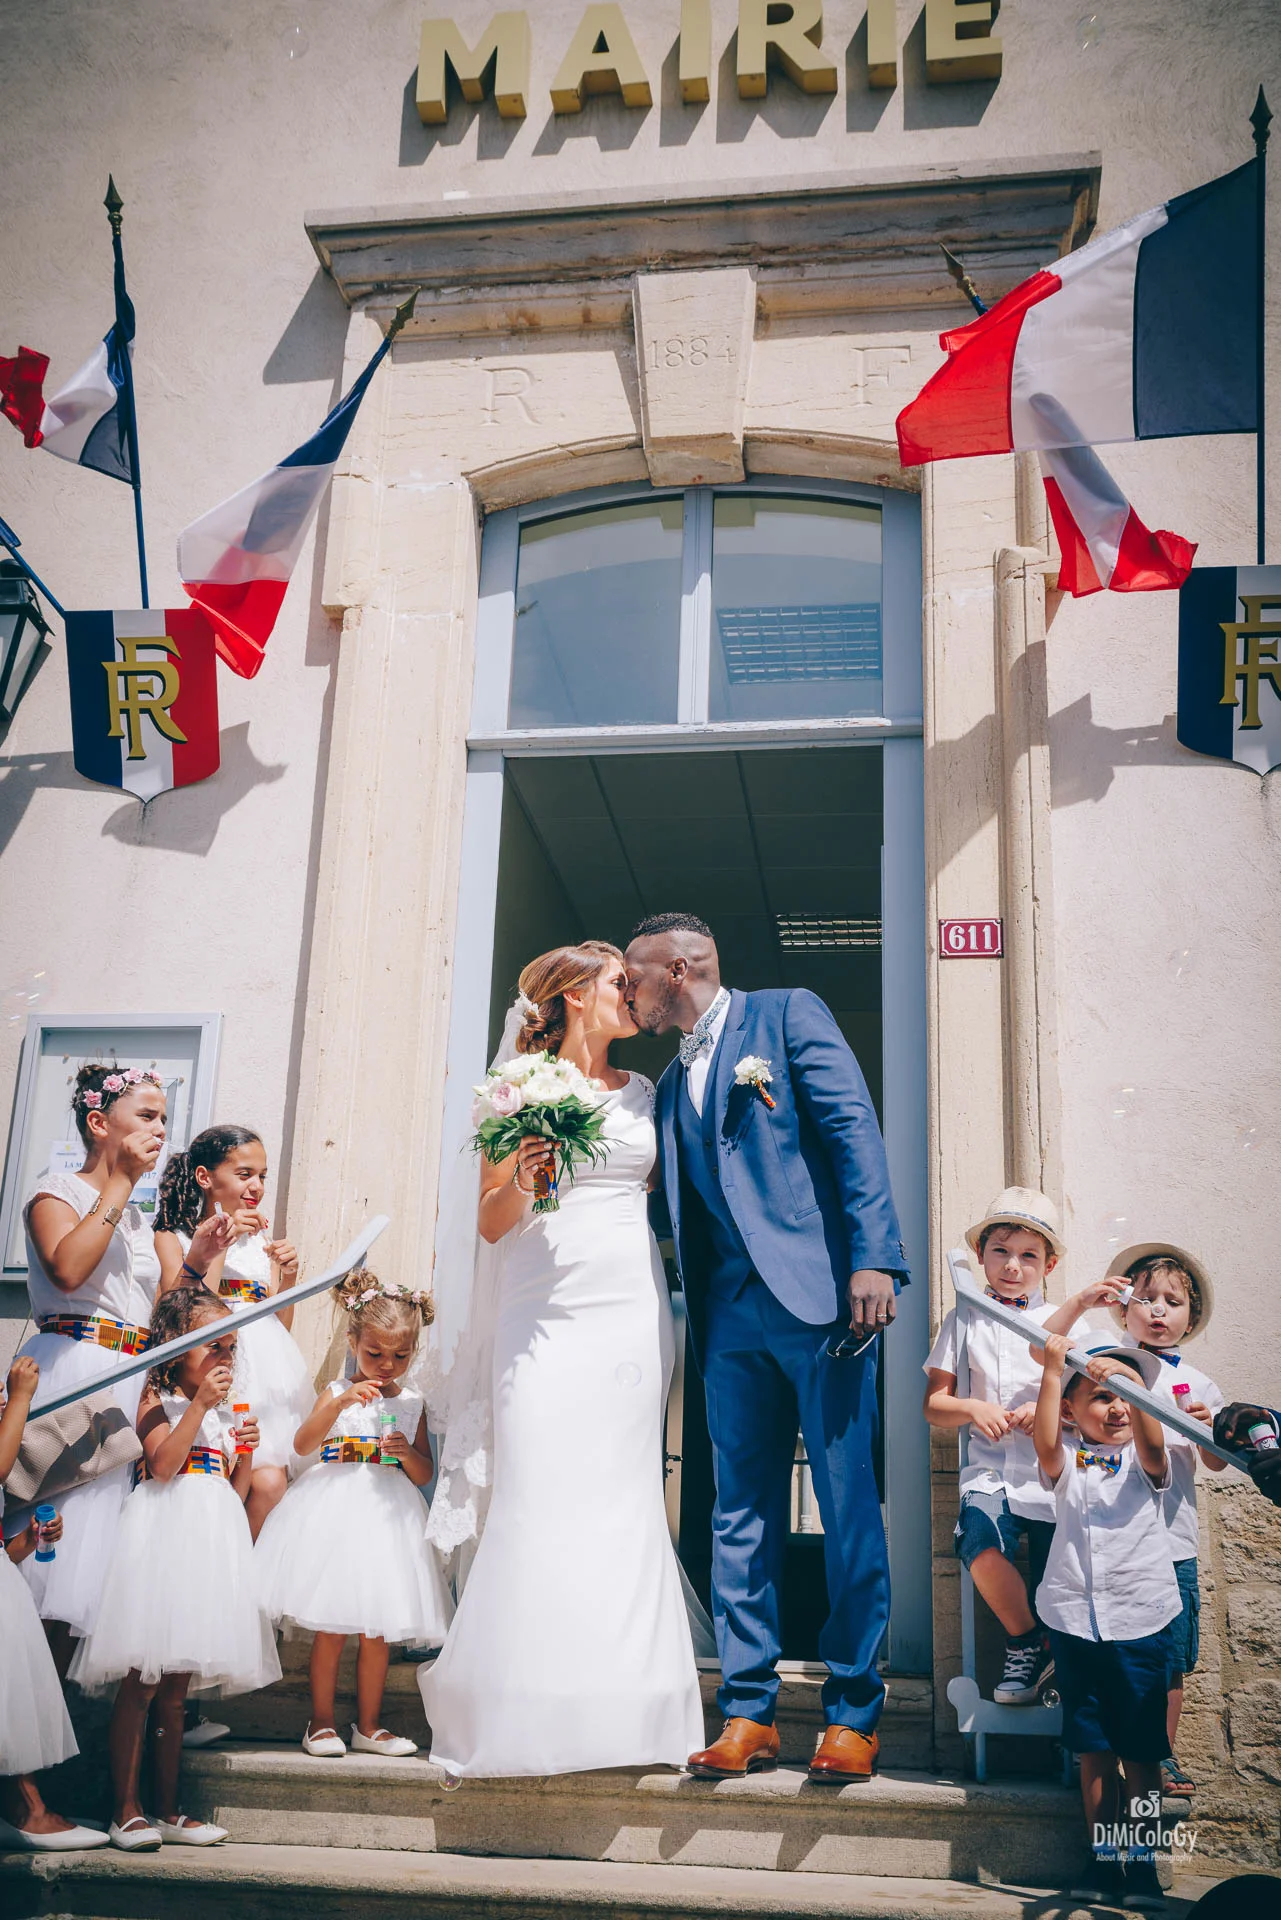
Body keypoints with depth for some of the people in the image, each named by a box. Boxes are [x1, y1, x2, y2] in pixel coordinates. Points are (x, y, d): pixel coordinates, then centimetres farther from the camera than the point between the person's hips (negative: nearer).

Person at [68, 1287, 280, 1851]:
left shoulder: (224, 1412, 18)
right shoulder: (157, 1398, -1)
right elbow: (162, 1465, -17)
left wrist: (245, 1453, 1)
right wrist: (199, 1405, -18)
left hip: (212, 1538, 6)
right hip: (164, 1536, -6)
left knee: (174, 1692, 12)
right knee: (139, 1686, -4)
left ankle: (167, 1810, 18)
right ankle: (127, 1811, 5)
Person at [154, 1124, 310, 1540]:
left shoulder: (261, 1243, 15)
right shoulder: (173, 1237, 2)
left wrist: (287, 1277, 0)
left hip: (266, 1372, 5)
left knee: (272, 1482, -12)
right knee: (267, 1482, -17)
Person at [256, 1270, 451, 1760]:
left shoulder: (411, 1404, 9)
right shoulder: (337, 1392, 2)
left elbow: (424, 1475, 10)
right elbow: (302, 1443, -13)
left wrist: (408, 1452, -12)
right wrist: (342, 1401, -26)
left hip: (387, 1515, 3)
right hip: (336, 1511, -3)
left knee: (379, 1629, 7)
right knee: (331, 1626, -2)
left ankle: (369, 1725, 20)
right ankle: (322, 1722, 13)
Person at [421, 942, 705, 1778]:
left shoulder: (643, 1094, 16)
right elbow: (492, 1223, 5)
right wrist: (523, 1178, -15)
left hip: (630, 1309, 3)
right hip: (545, 1311, -3)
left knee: (623, 1503, -1)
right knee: (539, 1500, -8)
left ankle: (621, 1711, 7)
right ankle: (528, 1713, 3)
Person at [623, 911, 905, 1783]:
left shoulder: (787, 1015, 2)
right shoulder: (672, 1082, 21)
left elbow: (855, 1129, -8)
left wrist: (873, 1258, -17)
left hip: (819, 1293, -6)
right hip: (732, 1313, 6)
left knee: (848, 1507, -1)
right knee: (742, 1514, 7)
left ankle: (855, 1713, 10)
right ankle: (750, 1714, 14)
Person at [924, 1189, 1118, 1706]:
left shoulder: (1064, 1323, 10)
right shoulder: (964, 1319, 11)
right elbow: (934, 1403, 9)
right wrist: (974, 1408, -11)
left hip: (1053, 1474, 0)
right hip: (990, 1470, 0)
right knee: (980, 1540, -29)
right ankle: (1026, 1644, -6)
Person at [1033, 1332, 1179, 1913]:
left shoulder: (1144, 1461, 4)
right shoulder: (1067, 1463, 5)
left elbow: (1152, 1441, -19)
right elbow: (1044, 1441, -17)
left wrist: (1130, 1383, -33)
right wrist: (1054, 1370, -20)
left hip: (1140, 1623, -1)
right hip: (1075, 1621, 1)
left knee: (1141, 1751, 4)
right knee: (1094, 1750, 6)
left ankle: (1141, 1866, 14)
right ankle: (1104, 1864, 15)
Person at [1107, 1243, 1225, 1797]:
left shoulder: (1196, 1382, 11)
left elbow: (1216, 1463, 9)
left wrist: (1207, 1428, -12)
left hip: (1171, 1536, 3)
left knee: (1169, 1658, 10)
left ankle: (1163, 1755, 27)